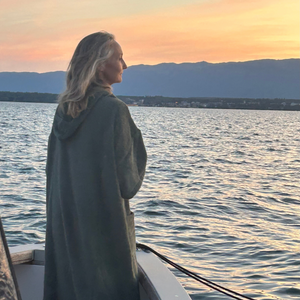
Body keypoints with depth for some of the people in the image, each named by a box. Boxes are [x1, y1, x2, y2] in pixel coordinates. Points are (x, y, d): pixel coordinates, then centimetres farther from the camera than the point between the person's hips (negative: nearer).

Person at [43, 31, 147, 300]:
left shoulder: (64, 109, 3)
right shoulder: (114, 110, -17)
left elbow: (53, 171, 10)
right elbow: (129, 184, -15)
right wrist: (136, 141, -2)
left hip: (64, 226, 7)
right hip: (105, 226, -6)